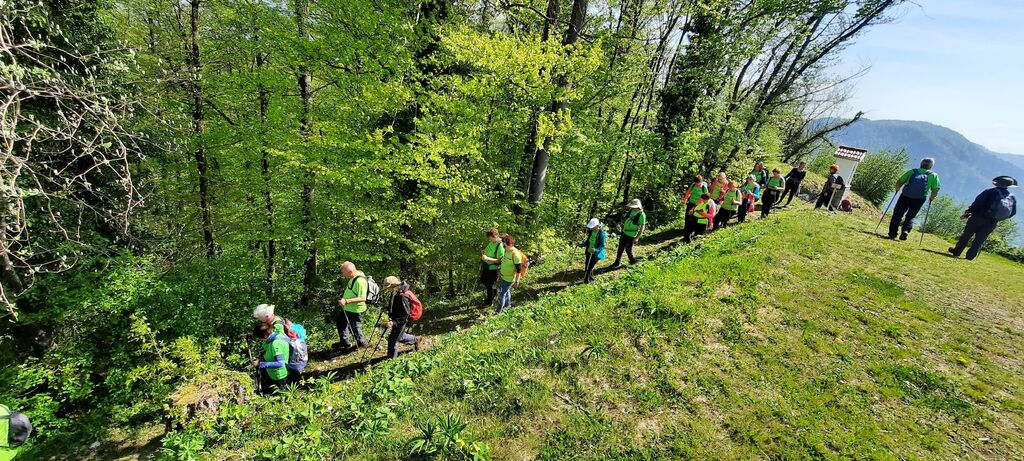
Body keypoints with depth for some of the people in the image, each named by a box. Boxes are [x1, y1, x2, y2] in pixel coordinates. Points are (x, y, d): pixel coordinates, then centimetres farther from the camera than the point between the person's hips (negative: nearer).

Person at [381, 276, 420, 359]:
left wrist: (394, 323, -36)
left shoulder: (402, 296, -31)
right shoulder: (397, 293, -2)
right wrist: (388, 308, 7)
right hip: (397, 320, 10)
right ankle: (415, 340, 46)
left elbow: (405, 315, -30)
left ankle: (391, 358, 19)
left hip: (402, 321, -10)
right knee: (399, 336, 27)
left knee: (393, 340, 2)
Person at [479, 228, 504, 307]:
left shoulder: (500, 246, -29)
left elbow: (499, 260, -28)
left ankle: (489, 301, 31)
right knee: (483, 280, 23)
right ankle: (494, 291, 47)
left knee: (490, 284, 8)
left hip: (493, 268, -8)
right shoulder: (492, 242, -4)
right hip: (486, 265, 8)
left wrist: (487, 258, -35)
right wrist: (484, 252, -7)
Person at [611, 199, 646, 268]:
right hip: (624, 233, 6)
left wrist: (637, 237, -20)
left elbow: (642, 227, -18)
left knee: (628, 249, 3)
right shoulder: (631, 210, -1)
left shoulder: (641, 214, -21)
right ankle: (617, 263, 19)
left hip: (631, 235, -6)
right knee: (620, 248, 9)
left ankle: (633, 260, 30)